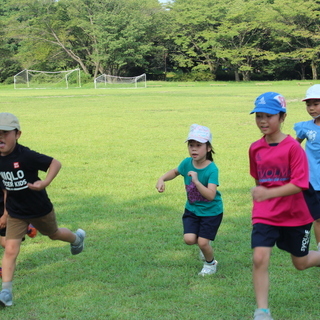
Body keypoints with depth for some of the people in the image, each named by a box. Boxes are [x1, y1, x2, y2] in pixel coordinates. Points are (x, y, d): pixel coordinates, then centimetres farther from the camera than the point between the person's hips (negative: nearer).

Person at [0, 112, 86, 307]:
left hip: (40, 209, -3)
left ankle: (77, 238, 60)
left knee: (53, 234, 26)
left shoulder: (26, 156, -28)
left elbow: (55, 163, -22)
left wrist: (45, 183, -34)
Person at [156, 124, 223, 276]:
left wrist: (196, 181, -44)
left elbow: (211, 195, -34)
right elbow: (175, 172, 13)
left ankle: (210, 263, 26)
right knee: (189, 239, -10)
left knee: (202, 242, -7)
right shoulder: (187, 163, -10)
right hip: (192, 208, 5)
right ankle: (205, 242, 26)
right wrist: (162, 179, -5)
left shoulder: (212, 169, -26)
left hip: (211, 211, -5)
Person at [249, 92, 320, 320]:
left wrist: (269, 194, -33)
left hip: (295, 216, -3)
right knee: (260, 257, -16)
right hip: (265, 216, 3)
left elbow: (299, 184, -23)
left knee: (301, 262, 14)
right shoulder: (256, 148, 1)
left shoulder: (293, 147, -16)